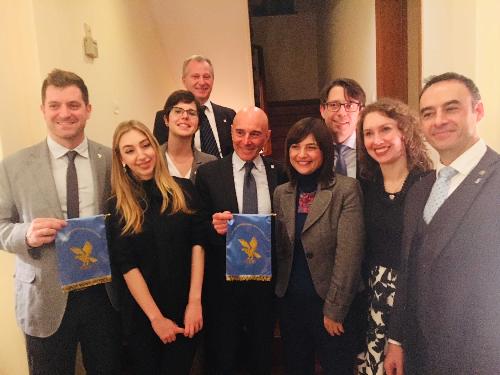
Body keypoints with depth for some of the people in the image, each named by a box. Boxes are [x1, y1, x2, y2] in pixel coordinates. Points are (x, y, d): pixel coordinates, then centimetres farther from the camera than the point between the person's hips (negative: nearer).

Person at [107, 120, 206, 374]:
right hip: (141, 313, 0)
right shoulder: (117, 205, -6)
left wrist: (195, 301, -12)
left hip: (185, 307, 1)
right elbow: (126, 265, -9)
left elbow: (197, 243, -6)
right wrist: (156, 317, -12)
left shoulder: (184, 190, -4)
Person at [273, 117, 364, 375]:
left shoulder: (346, 189, -13)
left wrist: (335, 308, -14)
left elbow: (349, 254, -15)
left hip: (329, 302, -4)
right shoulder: (281, 193, 3)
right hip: (290, 300, 5)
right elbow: (280, 249, 9)